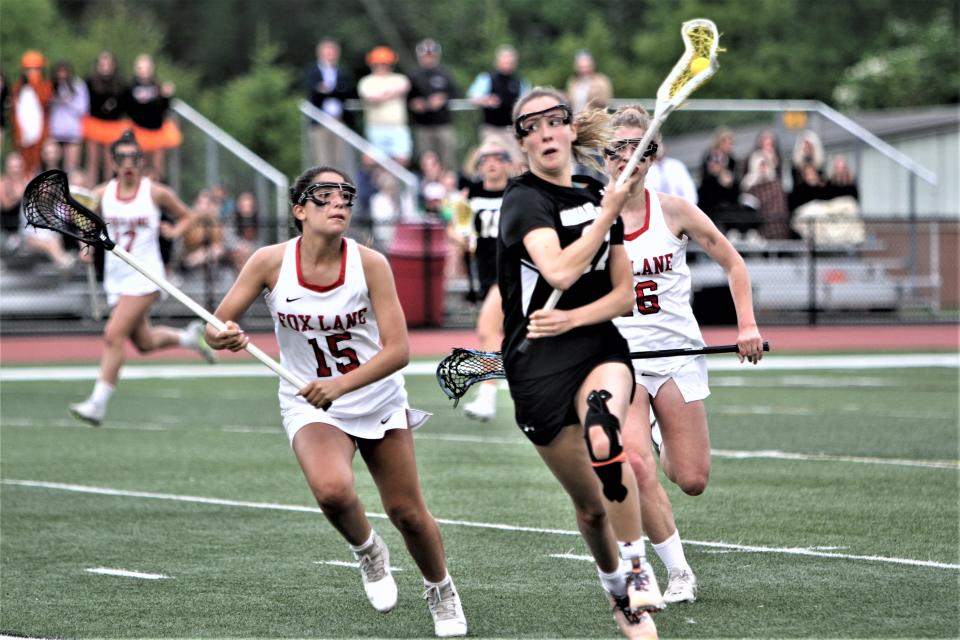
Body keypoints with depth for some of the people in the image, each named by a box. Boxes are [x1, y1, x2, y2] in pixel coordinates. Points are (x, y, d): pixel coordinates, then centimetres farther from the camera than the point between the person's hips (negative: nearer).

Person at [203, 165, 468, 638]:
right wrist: (223, 337, -34)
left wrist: (341, 385, -34)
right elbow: (216, 326, -9)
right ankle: (366, 551, 5)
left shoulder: (369, 264, -17)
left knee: (408, 513, 5)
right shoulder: (271, 262, -15)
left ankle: (441, 590, 37)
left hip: (378, 400, 1)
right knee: (333, 490, -30)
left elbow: (398, 350, -20)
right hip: (310, 406, -1)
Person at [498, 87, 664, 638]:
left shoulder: (599, 198, 11)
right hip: (538, 364, -2)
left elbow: (624, 295, 12)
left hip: (599, 347, 2)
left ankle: (637, 567, -21)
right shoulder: (524, 201, -7)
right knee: (591, 506, 2)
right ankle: (617, 588, 30)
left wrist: (576, 317, -7)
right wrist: (608, 214, -17)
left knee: (603, 434, -33)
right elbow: (560, 270, -26)